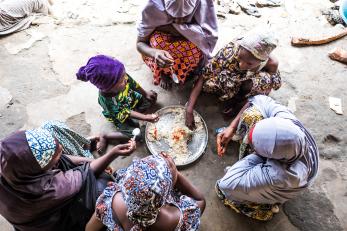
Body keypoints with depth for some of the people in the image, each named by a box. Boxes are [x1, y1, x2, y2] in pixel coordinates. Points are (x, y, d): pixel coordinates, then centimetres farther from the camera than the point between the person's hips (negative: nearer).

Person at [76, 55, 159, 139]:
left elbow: (134, 85, -8)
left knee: (152, 97, 6)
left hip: (132, 99, 6)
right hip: (120, 116, -5)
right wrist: (145, 117, -34)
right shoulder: (107, 100, -42)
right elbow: (125, 113, -30)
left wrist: (145, 93, 6)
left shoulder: (123, 77, -31)